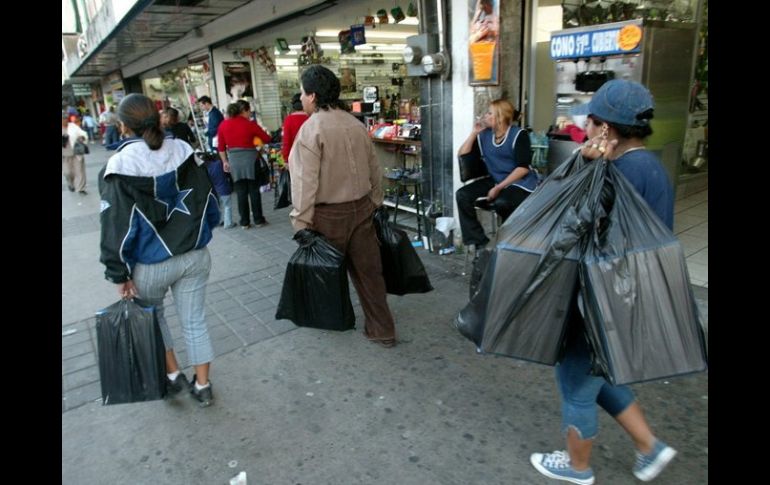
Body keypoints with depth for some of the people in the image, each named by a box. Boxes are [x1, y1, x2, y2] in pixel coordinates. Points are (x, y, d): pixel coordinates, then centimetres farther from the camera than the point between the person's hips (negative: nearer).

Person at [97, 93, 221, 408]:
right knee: (194, 321, 14)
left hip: (151, 265, -3)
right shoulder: (182, 152, -4)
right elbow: (208, 202, 4)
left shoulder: (120, 166, -14)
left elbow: (117, 226, -13)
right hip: (194, 256, 3)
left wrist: (120, 274, -5)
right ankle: (202, 386, 25)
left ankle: (173, 375, 29)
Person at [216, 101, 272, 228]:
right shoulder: (250, 124, -6)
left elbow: (221, 147, 7)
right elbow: (267, 139, 0)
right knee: (254, 191, 7)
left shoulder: (223, 125, 4)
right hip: (250, 158, -3)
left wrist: (225, 161, 17)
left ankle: (244, 222, 13)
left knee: (241, 192, 9)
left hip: (234, 160, 3)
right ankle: (258, 220, 13)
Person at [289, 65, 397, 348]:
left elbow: (306, 181, -17)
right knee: (368, 269, 9)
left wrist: (302, 223, -12)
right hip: (362, 207, 6)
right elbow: (374, 169, 10)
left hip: (329, 214, -5)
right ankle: (382, 330, 15)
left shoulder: (311, 128, -14)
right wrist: (375, 203, 20)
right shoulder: (355, 123, 6)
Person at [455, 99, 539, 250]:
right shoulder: (484, 135, 9)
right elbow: (462, 155, 6)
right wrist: (474, 132, -3)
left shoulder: (519, 135, -7)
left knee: (501, 203, -37)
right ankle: (480, 242, -15)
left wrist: (499, 188, -20)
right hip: (495, 180, 6)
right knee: (462, 195, -16)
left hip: (520, 183, -6)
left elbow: (523, 168, -15)